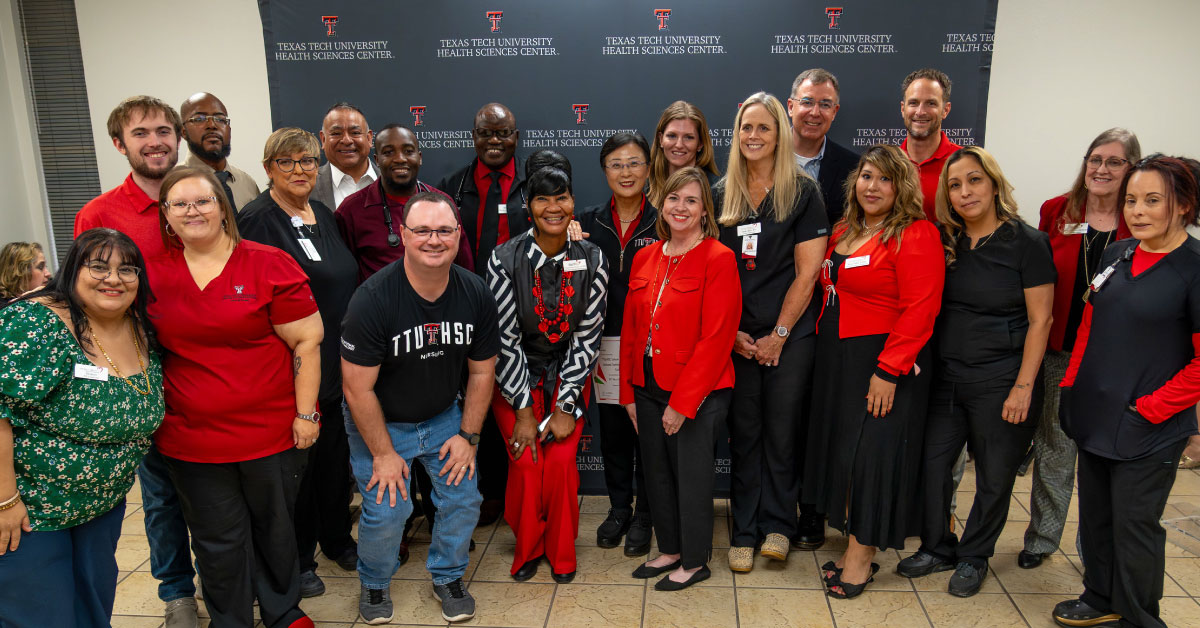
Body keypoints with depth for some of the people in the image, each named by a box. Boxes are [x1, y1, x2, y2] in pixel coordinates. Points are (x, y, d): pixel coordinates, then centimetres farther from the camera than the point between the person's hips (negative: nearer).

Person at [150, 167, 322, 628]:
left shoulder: (269, 265, -8)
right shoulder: (154, 274, 3)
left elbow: (306, 340, -8)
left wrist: (305, 413, -11)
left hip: (273, 431, -2)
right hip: (191, 440, 2)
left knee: (276, 529, 16)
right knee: (218, 542, 14)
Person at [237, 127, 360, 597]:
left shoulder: (324, 215, 11)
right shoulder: (258, 220, -12)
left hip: (338, 362, 7)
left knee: (336, 452, 17)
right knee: (296, 458, 6)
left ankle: (337, 538, 36)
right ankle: (297, 559, 25)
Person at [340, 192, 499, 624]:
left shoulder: (476, 294, -13)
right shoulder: (372, 299, -26)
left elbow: (482, 371, -1)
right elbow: (358, 388, -20)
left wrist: (468, 435, -2)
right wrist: (383, 453, -15)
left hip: (444, 417, 4)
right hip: (380, 422, -3)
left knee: (464, 499, 1)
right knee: (385, 511, -7)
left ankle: (448, 576, 29)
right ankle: (374, 583, 25)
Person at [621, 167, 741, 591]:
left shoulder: (718, 259, -12)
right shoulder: (644, 258, 7)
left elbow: (715, 338, -16)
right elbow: (630, 329, 11)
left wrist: (682, 403, -17)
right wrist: (628, 392, 7)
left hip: (697, 394, -6)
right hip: (648, 388, 6)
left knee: (692, 476, 7)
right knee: (658, 473, 17)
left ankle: (695, 561, 27)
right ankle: (670, 550, 37)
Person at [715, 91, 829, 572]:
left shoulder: (803, 191, -1)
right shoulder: (721, 194, 9)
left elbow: (807, 272, -5)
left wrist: (778, 335, -8)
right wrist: (731, 331, -2)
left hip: (790, 336, -2)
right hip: (736, 337, 3)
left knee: (782, 431, 3)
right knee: (743, 433, 7)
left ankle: (778, 523, 21)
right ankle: (744, 532, 18)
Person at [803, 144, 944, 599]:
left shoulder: (917, 235, -12)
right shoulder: (844, 232, 12)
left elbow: (919, 310, -18)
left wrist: (888, 370, -21)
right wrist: (826, 345, 9)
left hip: (885, 362, -8)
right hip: (836, 357, 8)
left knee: (872, 453, -1)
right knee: (841, 446, 12)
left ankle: (861, 556, 15)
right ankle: (854, 547, 26)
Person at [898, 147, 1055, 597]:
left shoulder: (1027, 242, -8)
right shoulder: (945, 242, 5)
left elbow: (1040, 321, -9)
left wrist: (1023, 387, -13)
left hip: (1001, 382, -4)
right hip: (946, 378, 4)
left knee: (994, 477, 10)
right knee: (931, 463, 7)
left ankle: (974, 556, 30)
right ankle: (938, 548, 27)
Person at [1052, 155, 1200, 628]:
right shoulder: (1117, 254, 6)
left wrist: (1150, 408, -15)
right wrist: (1073, 385, 8)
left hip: (1148, 427, -6)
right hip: (1094, 414, 6)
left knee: (1134, 523, 5)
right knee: (1095, 514, 17)